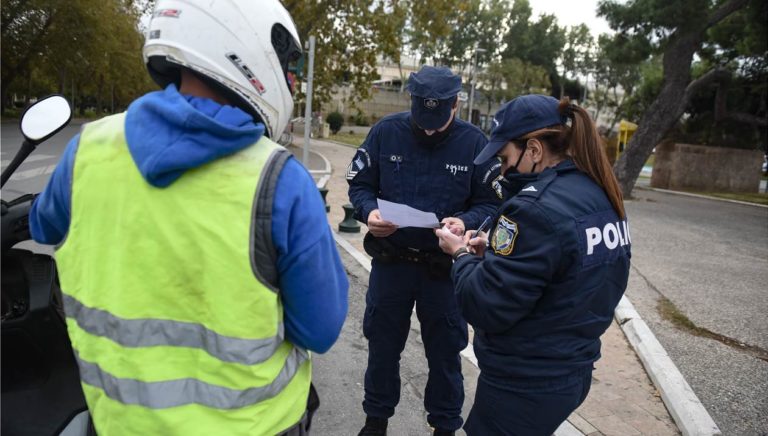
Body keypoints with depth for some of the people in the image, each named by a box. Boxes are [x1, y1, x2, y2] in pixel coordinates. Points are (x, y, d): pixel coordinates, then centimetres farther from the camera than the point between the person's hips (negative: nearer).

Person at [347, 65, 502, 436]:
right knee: (382, 345, 17)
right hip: (390, 261, 1)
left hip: (444, 266, -1)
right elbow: (359, 184, 0)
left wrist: (465, 221, -24)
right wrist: (369, 211, -21)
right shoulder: (386, 131, -7)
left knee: (445, 352, 14)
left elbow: (490, 202, -3)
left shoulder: (475, 142, -9)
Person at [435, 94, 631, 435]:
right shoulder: (602, 197, 2)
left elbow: (486, 307, -24)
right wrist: (495, 251, 4)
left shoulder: (537, 207, -26)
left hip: (525, 386, -8)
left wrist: (462, 255, -7)